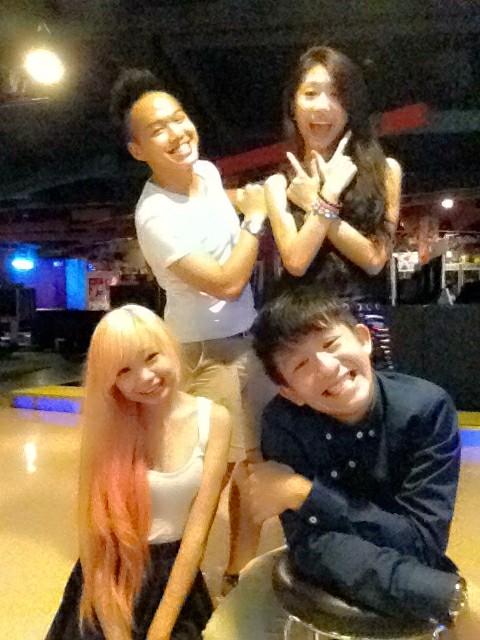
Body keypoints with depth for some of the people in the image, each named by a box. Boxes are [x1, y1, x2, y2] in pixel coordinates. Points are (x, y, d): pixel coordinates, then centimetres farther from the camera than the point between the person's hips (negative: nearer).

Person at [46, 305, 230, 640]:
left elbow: (199, 528, -12)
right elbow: (93, 525, -10)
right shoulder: (108, 422, -11)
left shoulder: (213, 420, -12)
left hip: (174, 574, 1)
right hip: (110, 576, 0)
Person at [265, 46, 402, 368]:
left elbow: (374, 259, -7)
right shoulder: (279, 183, 4)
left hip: (365, 322, 0)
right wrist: (329, 195, -9)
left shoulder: (385, 170, 3)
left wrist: (313, 202, -7)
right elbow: (295, 261, -8)